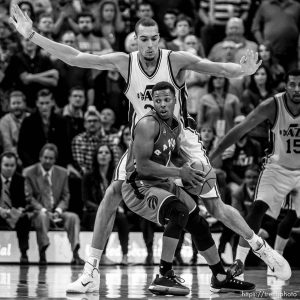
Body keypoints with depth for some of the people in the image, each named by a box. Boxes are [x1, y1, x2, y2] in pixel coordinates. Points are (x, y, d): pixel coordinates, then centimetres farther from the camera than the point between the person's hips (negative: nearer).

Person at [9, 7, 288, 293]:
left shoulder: (176, 60, -17)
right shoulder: (124, 62, -10)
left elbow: (215, 67, -28)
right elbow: (75, 58, -10)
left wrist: (241, 70, -50)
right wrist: (32, 35, -15)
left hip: (181, 139, -2)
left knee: (216, 207, -2)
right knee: (112, 195, -15)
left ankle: (260, 247, 21)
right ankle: (91, 271, -10)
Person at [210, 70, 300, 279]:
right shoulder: (272, 106, -19)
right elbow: (240, 130, -13)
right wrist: (211, 157, -13)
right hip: (278, 167, -1)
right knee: (258, 210, -19)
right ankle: (238, 263, -16)